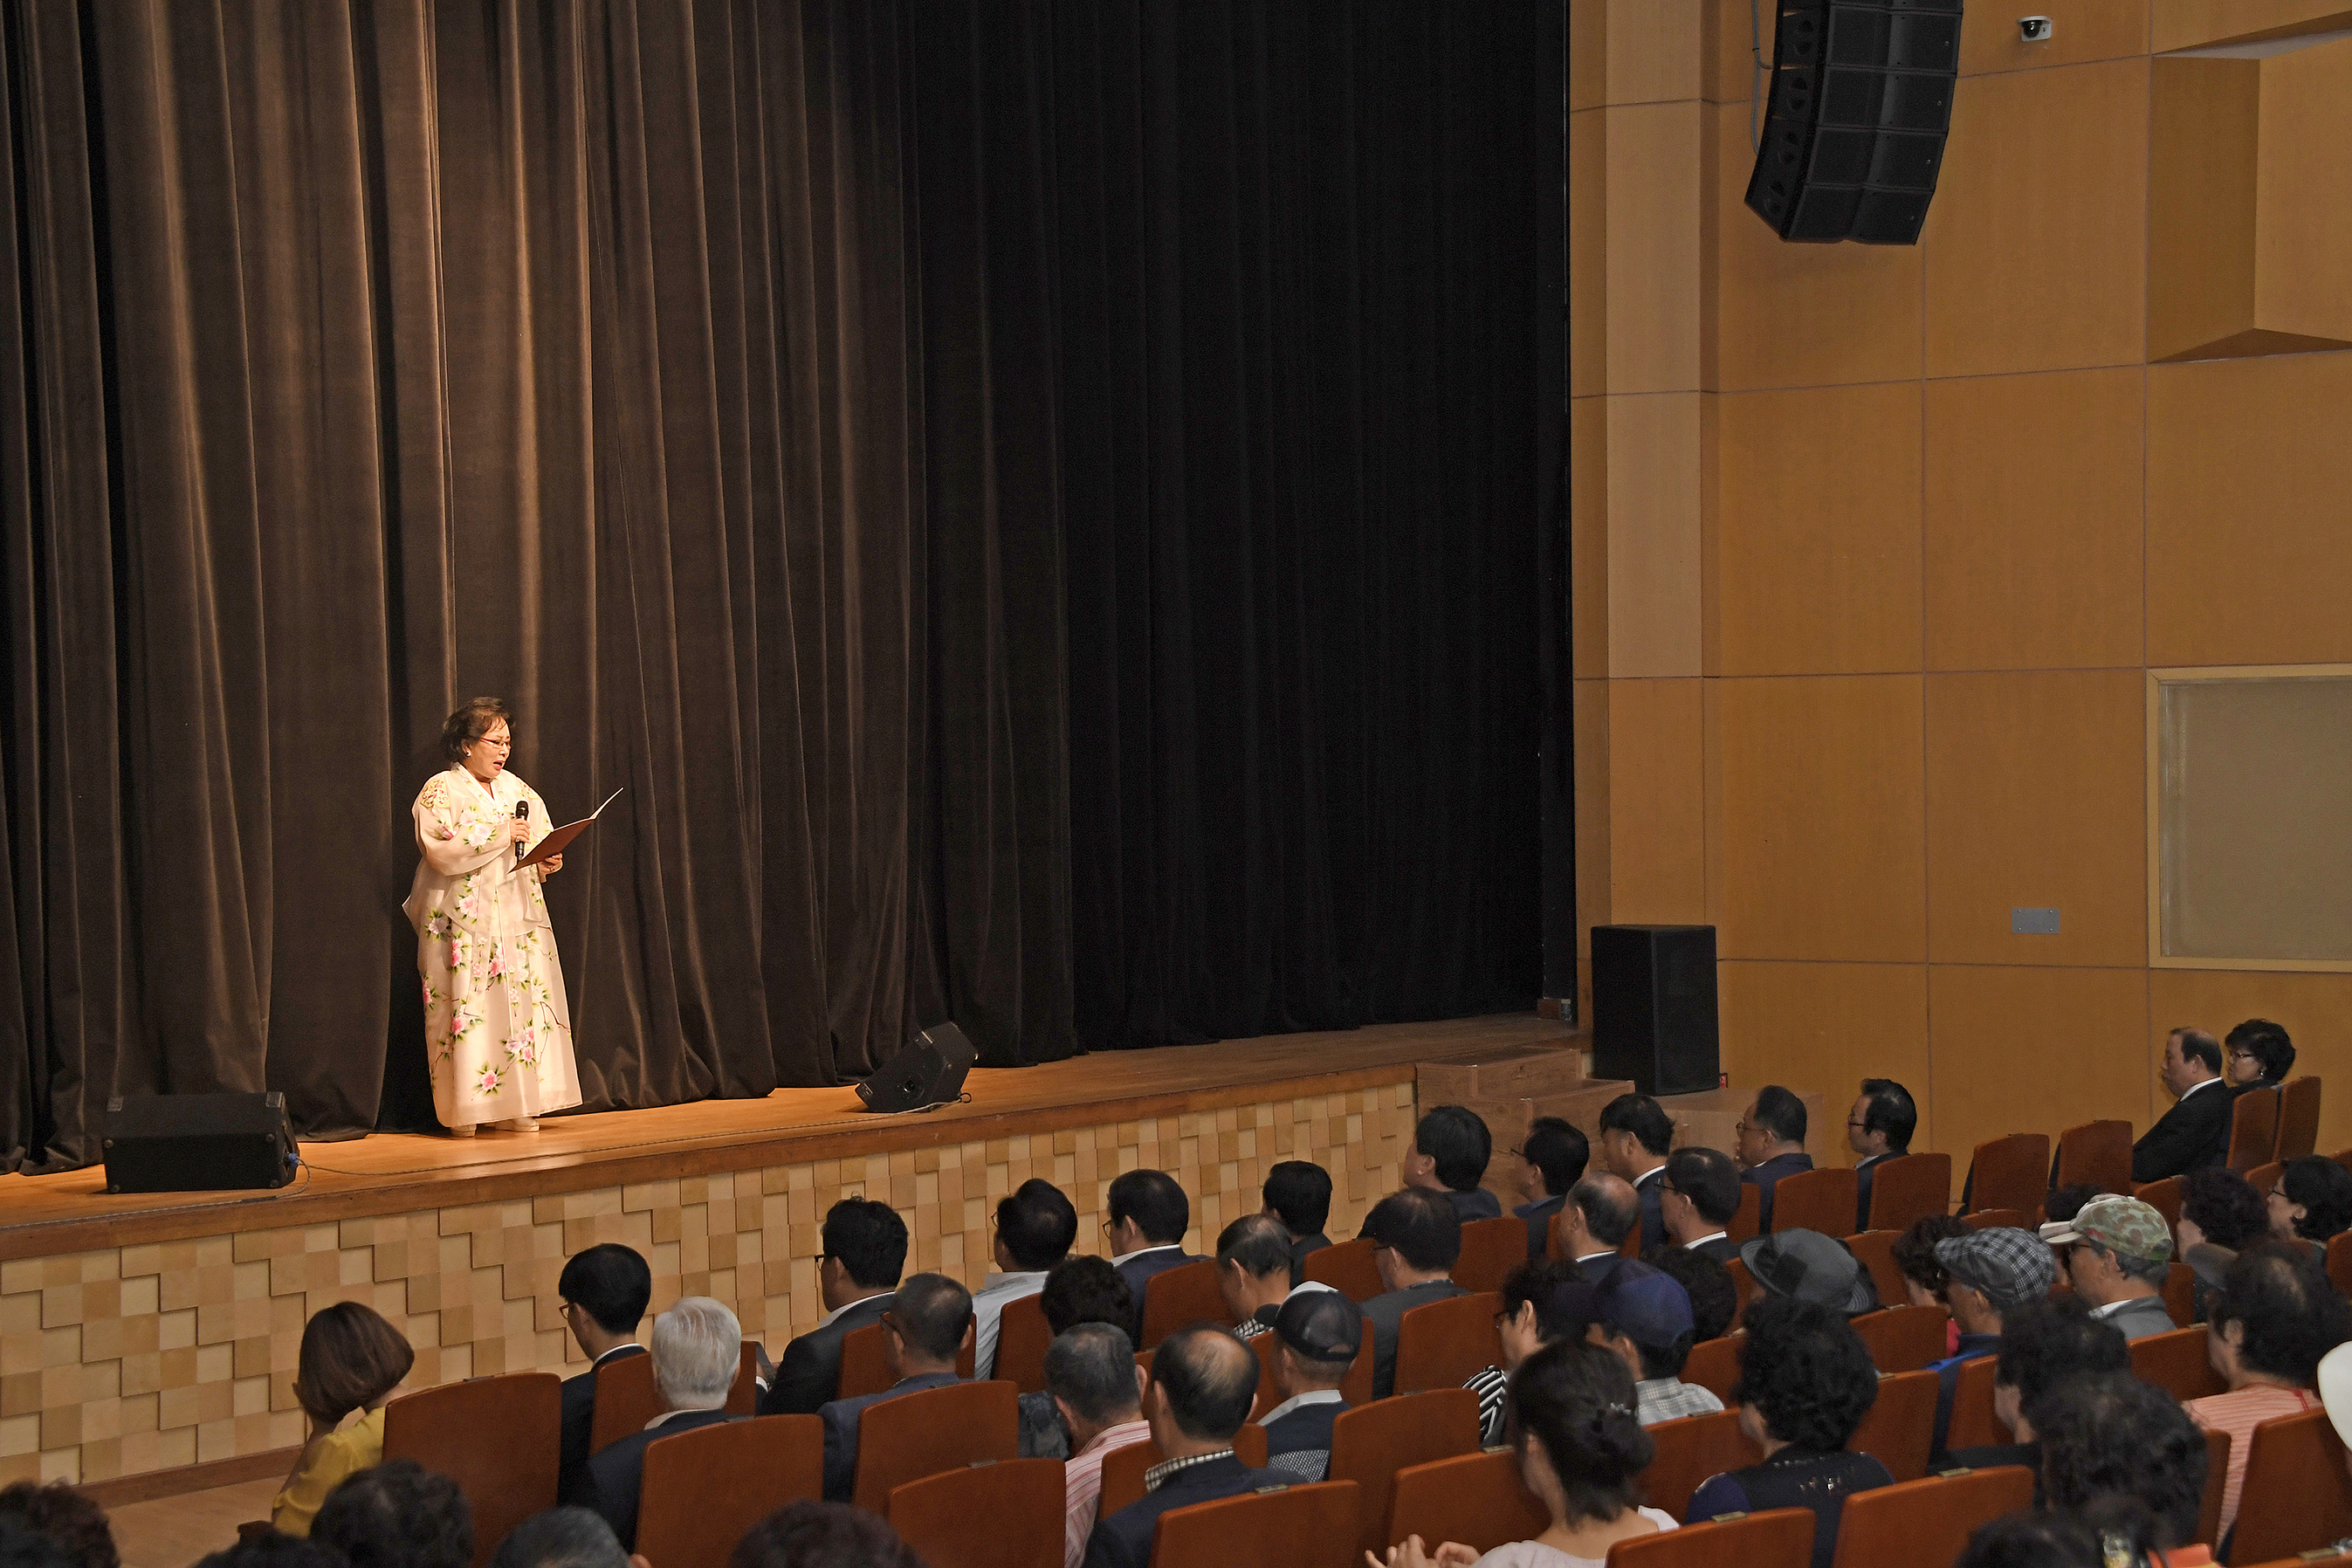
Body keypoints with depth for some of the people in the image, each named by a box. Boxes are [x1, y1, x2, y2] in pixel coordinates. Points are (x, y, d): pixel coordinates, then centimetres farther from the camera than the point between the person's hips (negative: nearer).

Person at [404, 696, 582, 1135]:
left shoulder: (519, 790, 16)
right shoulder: (439, 792, -2)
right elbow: (441, 852, -15)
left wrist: (548, 861, -8)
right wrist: (502, 835, -18)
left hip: (518, 918, 5)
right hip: (464, 923, -5)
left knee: (523, 1000, -2)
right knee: (466, 1009, -8)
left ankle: (516, 1106, 1)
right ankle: (463, 1111, -6)